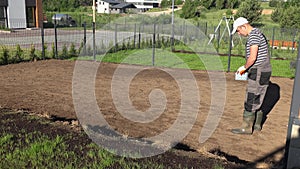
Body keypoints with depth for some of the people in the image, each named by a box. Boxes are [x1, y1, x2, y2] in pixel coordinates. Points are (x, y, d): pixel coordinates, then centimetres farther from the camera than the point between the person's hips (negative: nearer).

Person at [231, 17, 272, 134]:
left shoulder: (254, 35, -15)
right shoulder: (257, 33, 17)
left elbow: (253, 57, -23)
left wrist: (244, 67, -7)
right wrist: (246, 68, 12)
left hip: (259, 72, -10)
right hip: (263, 71, 10)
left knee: (251, 100, -5)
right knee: (258, 100, 16)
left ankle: (246, 128, 1)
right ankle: (257, 125, 25)